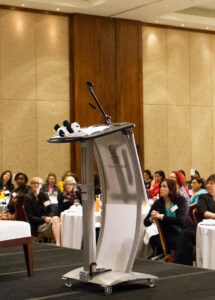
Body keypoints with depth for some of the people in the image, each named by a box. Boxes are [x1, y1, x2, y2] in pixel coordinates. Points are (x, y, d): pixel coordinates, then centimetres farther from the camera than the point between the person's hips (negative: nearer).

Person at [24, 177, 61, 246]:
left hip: (46, 219, 5)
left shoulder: (44, 196, 15)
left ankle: (58, 244, -39)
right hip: (37, 225, -5)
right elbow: (30, 217, -5)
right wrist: (44, 220, -17)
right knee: (55, 220, -31)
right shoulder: (28, 198, -1)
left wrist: (50, 217, -9)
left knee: (56, 218, -30)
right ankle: (58, 244, -40)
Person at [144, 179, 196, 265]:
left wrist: (161, 217, -19)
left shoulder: (181, 200, 1)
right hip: (171, 235, 2)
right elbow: (146, 223, 7)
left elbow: (181, 219, -16)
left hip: (187, 230, -2)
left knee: (185, 235, -36)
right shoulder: (158, 203, 10)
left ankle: (178, 265, -33)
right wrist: (151, 219, -16)